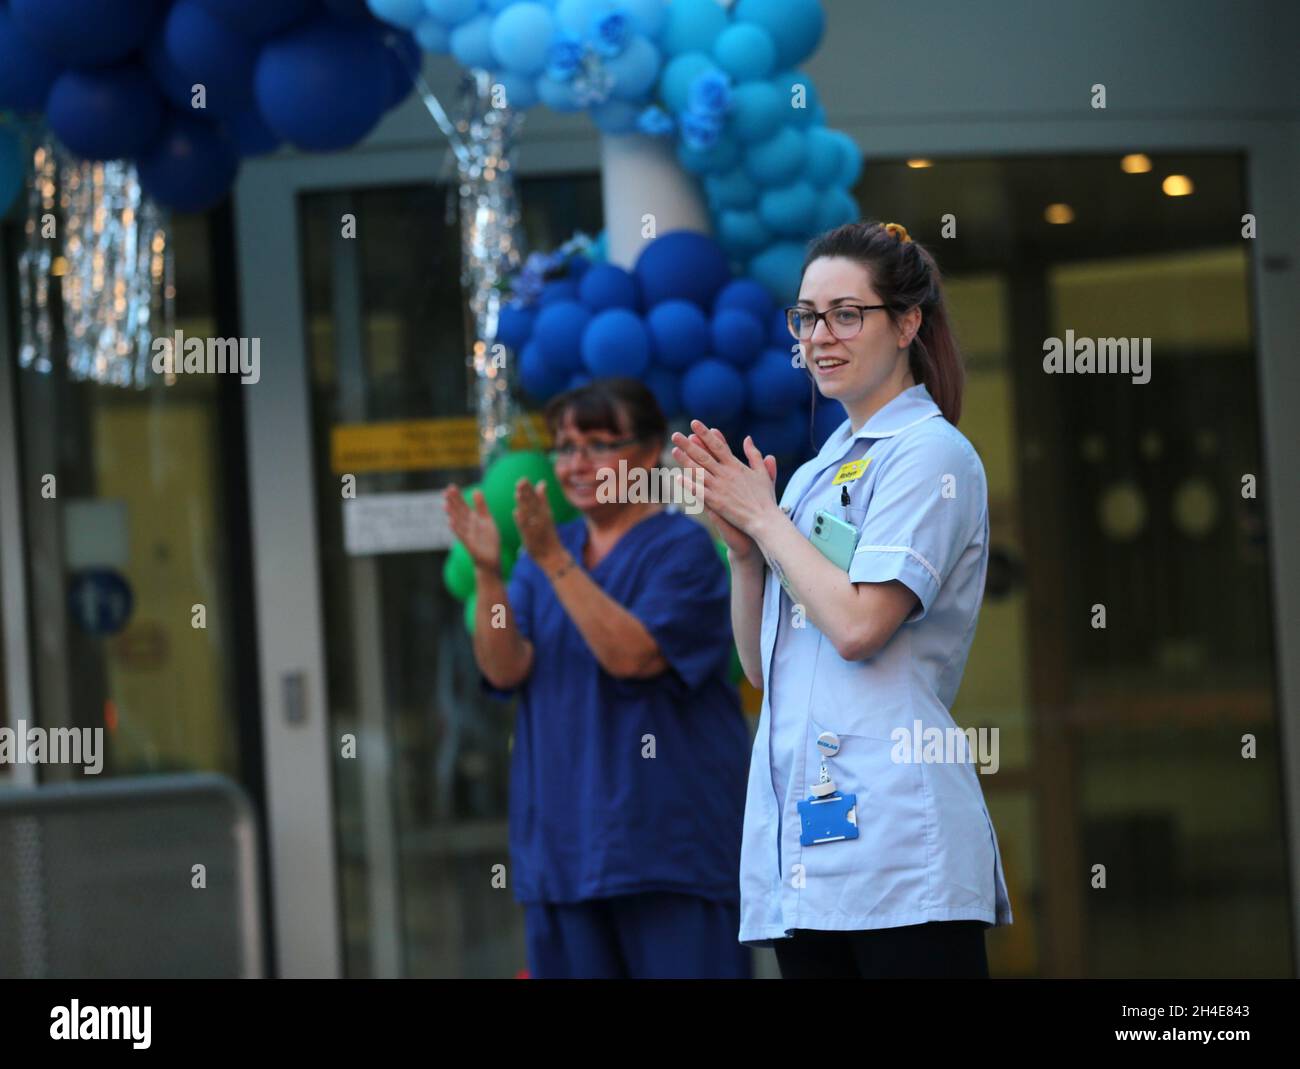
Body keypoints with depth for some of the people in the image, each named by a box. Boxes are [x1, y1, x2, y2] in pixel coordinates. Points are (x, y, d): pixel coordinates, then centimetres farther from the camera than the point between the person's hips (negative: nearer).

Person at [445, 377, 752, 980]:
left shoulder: (684, 548, -4)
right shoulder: (545, 554, 13)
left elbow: (632, 654, -19)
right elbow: (504, 669, 0)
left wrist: (553, 560, -23)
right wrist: (487, 571, -15)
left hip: (667, 835, -5)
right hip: (563, 841, 5)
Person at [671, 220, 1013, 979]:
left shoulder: (931, 454, -3)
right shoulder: (814, 475, 20)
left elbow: (858, 623, -16)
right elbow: (761, 666, 21)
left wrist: (765, 520, -3)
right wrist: (743, 547, 5)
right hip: (802, 835, 8)